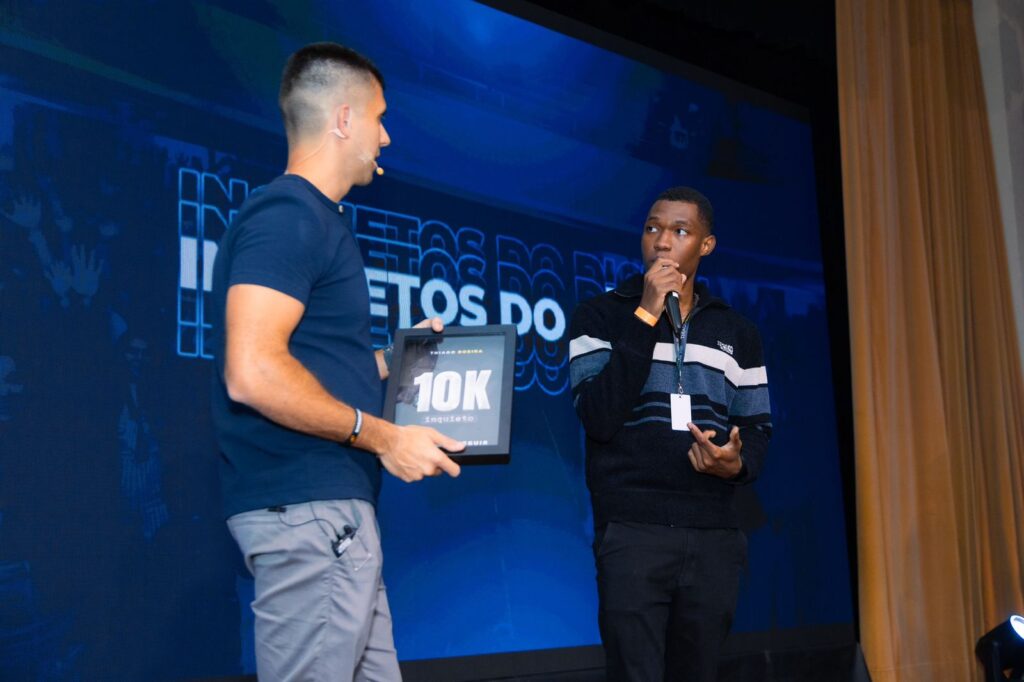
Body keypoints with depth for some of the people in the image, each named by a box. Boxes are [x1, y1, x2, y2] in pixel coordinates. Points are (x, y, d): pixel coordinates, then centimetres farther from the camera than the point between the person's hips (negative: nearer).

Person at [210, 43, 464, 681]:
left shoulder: (319, 220, 19)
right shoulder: (287, 215, -11)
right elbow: (252, 373, -22)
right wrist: (381, 436, -16)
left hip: (336, 508, 10)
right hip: (308, 509, -10)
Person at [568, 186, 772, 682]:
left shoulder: (737, 333, 13)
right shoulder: (600, 316, 2)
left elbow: (757, 428, 15)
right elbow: (599, 417, -12)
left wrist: (737, 464, -8)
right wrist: (647, 316, -13)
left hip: (714, 535, 4)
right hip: (632, 532, -3)